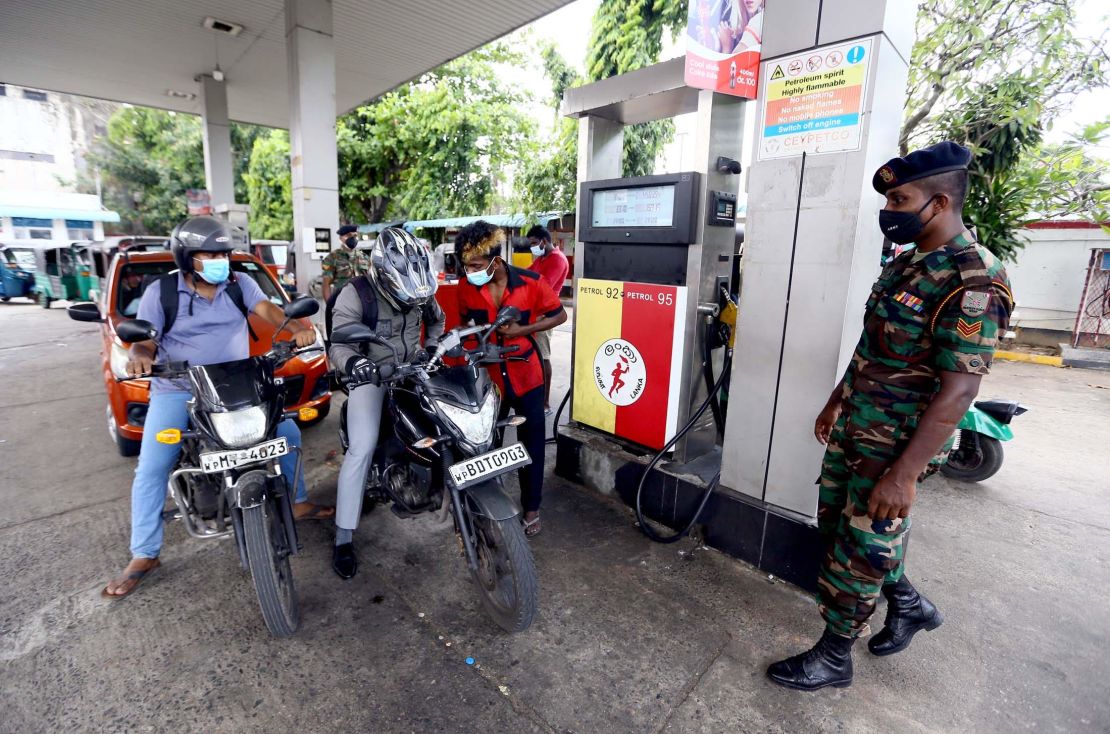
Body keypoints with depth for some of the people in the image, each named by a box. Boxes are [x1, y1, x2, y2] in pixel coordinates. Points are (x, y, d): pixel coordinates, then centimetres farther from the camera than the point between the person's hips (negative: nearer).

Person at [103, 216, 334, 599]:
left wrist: (298, 328, -36)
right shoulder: (160, 291, -3)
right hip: (177, 392, -2)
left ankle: (298, 502, 19)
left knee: (289, 433, 0)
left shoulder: (239, 284, 3)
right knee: (151, 470, -4)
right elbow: (145, 339, -7)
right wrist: (139, 356, -32)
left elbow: (266, 309, -15)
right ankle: (143, 555, 12)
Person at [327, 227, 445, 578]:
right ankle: (344, 538, -7)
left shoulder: (420, 289, -4)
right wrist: (352, 362, -49)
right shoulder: (356, 295, -20)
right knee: (363, 448, -19)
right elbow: (340, 345, -26)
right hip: (370, 374, -5)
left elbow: (437, 320, 16)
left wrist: (431, 348, 1)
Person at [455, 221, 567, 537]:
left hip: (526, 375, -1)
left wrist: (523, 329, -18)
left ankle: (531, 508, 28)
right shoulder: (466, 286, -7)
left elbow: (559, 315, -4)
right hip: (488, 376, 2)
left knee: (531, 445, 10)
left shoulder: (530, 282, -15)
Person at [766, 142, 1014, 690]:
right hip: (853, 427, 9)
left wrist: (903, 475, -25)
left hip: (895, 443, -9)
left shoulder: (971, 282, -20)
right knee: (835, 519, 21)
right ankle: (909, 603, 44)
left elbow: (958, 391, -23)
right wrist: (835, 402, 19)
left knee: (858, 548, 4)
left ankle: (833, 657, 25)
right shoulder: (906, 263, 8)